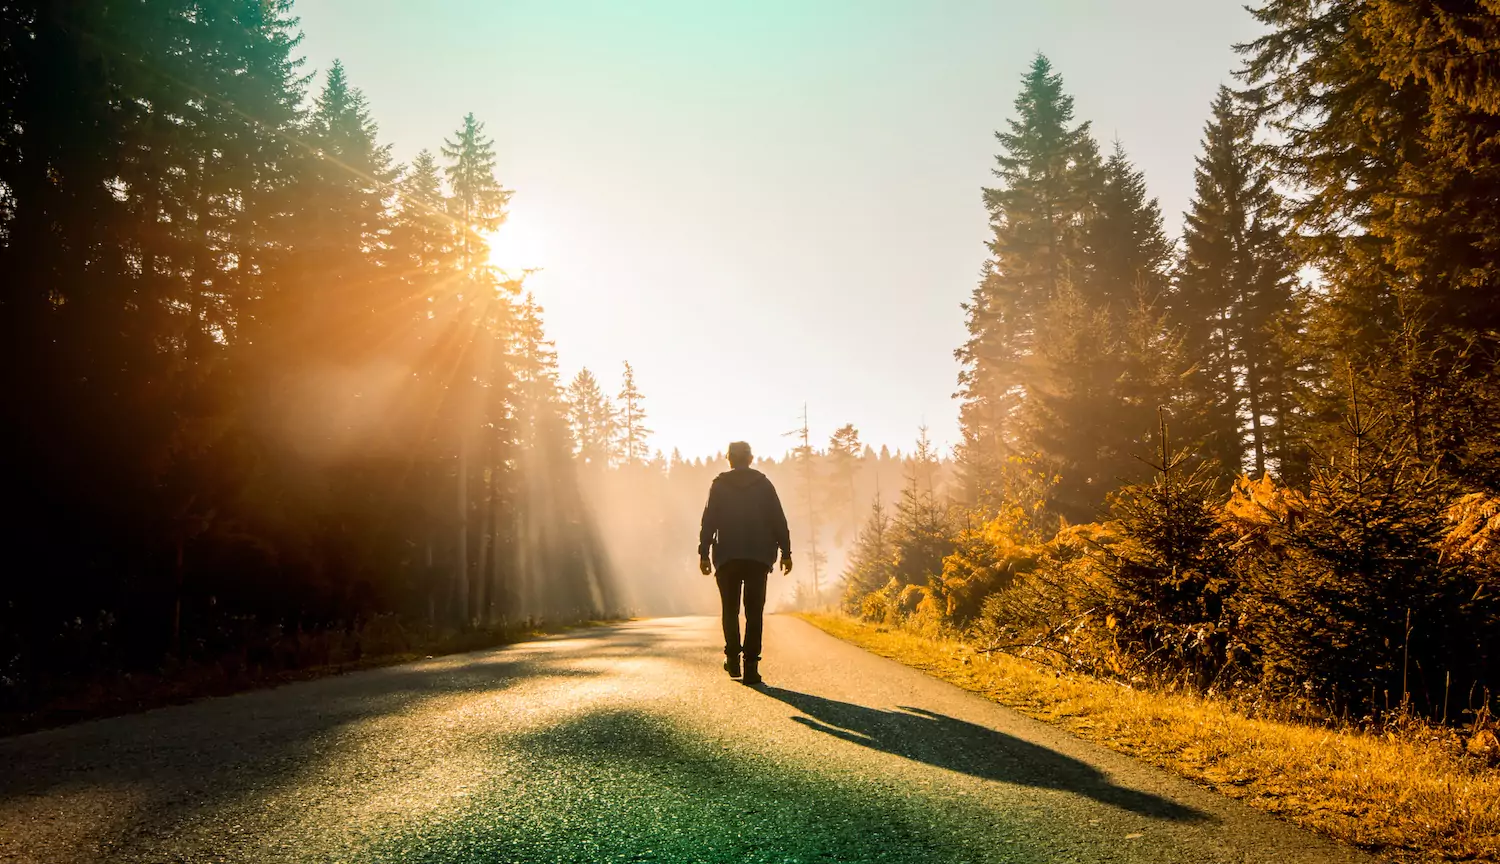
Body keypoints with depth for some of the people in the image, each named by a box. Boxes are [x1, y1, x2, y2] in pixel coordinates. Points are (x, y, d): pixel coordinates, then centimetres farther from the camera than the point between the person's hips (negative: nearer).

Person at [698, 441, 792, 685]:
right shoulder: (764, 484, 6)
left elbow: (708, 521, -2)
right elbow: (779, 521, 2)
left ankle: (733, 658, 7)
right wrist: (785, 552, 5)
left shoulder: (719, 485, 4)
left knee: (730, 609, 14)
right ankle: (751, 665, -4)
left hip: (727, 557, 0)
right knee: (755, 612, 2)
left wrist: (704, 554, -1)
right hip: (759, 557, 0)